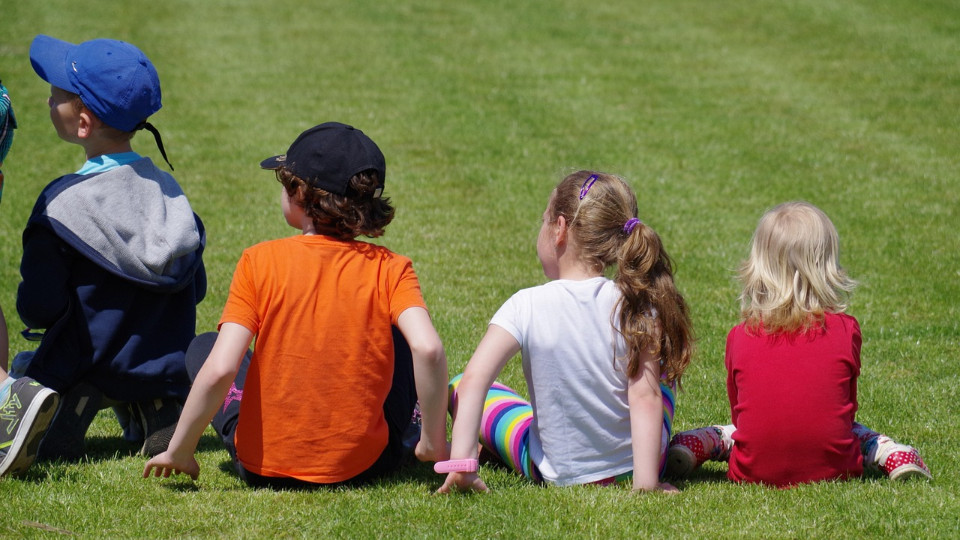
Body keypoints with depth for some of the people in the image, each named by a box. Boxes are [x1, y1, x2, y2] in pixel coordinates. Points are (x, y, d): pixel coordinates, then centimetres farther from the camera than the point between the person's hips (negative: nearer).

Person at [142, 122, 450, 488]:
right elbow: (428, 349, -23)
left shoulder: (260, 262, -10)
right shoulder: (390, 270, -7)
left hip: (263, 468, -1)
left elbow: (219, 370, -18)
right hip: (363, 466, 1)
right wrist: (434, 444, -11)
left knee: (202, 347, 26)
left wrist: (179, 451, -6)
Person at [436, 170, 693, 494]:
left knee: (458, 387, 19)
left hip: (556, 474, -1)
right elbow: (645, 394, -20)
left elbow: (475, 379, -25)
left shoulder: (526, 307, -16)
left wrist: (460, 464, -27)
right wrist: (646, 480, -21)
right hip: (637, 463, 1)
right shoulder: (635, 305, -14)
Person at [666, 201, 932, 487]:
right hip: (832, 470, 0)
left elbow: (738, 413, 8)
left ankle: (690, 446, 3)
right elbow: (848, 407, 8)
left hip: (754, 472, 0)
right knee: (857, 431, 33)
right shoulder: (846, 330, -4)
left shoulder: (739, 337, -2)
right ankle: (895, 456, 5)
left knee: (727, 432, 32)